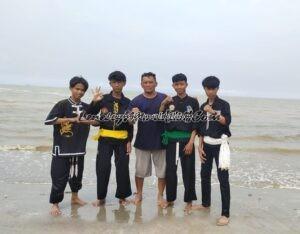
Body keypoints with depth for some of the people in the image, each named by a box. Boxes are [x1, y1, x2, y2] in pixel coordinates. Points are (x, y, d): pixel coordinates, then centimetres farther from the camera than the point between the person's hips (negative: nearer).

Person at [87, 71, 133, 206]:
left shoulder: (127, 102, 4)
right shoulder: (103, 99, 1)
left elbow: (130, 124, 5)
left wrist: (129, 141, -1)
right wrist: (94, 102, -17)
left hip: (122, 139, 1)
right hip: (105, 139, -1)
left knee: (123, 168, 3)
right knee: (102, 167, -1)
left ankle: (122, 196, 20)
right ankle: (101, 197, 14)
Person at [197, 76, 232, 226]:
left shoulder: (223, 104, -4)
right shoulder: (203, 106, 9)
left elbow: (227, 122, -19)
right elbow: (201, 129, 11)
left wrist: (213, 112, -29)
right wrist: (200, 146, 7)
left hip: (219, 145, -5)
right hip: (206, 145, 5)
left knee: (223, 178, -6)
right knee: (204, 175, 12)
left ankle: (225, 214, -2)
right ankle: (205, 204, 31)